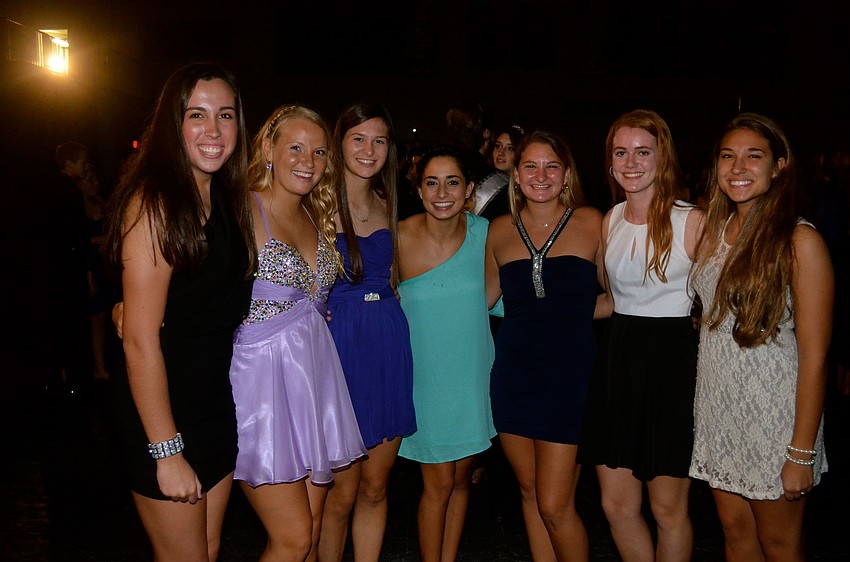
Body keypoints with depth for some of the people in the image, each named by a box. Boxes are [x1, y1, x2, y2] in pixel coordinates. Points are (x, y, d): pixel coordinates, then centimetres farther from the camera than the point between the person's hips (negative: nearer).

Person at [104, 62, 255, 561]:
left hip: (217, 402, 8)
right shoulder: (154, 202, -20)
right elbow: (140, 339, -22)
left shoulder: (226, 197, 7)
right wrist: (166, 453, -20)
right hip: (165, 412, -8)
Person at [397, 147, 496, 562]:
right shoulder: (399, 239, -15)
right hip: (427, 379, -3)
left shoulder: (483, 232, -8)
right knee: (439, 485, 4)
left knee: (462, 478, 15)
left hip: (473, 375, 3)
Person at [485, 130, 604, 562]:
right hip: (513, 372, 4)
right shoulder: (500, 230, 7)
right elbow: (484, 297, 18)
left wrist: (576, 313, -4)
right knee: (529, 492, 15)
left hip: (570, 372, -3)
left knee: (554, 506, -4)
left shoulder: (590, 223, -2)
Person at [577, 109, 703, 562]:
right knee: (617, 506, 9)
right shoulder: (611, 220, 9)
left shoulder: (691, 221, -9)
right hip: (617, 359, 5)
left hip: (672, 360, -5)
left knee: (668, 509, 6)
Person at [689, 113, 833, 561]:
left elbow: (814, 356, -15)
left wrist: (803, 454, -15)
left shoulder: (800, 241, -14)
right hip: (717, 406, 5)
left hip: (773, 411, -5)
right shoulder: (714, 230, 4)